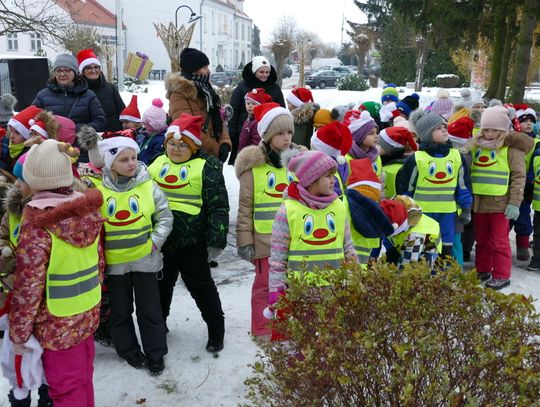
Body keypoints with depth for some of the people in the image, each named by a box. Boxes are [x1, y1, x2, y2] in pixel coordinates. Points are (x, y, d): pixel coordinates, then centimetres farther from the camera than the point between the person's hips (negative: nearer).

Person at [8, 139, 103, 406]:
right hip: (88, 312, 6)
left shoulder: (37, 223, -22)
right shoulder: (87, 210, -4)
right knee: (83, 379, 24)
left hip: (58, 322, -6)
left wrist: (18, 333, -8)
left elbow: (28, 286, -19)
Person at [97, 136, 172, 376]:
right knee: (120, 310, 15)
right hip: (114, 261, 1)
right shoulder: (99, 190, -7)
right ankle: (128, 350, 35)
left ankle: (155, 354, 25)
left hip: (144, 259, 0)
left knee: (149, 309, 9)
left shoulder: (148, 186, -6)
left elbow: (165, 217, 0)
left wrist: (154, 243, -9)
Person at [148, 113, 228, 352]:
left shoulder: (206, 167, -8)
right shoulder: (158, 164, 9)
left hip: (190, 241, -5)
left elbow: (218, 207, -10)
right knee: (161, 285, 20)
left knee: (201, 287, 8)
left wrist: (216, 241, -14)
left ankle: (216, 330, 26)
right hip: (159, 239, 5)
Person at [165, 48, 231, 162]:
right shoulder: (179, 93, -11)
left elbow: (218, 120, 14)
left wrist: (224, 143, -4)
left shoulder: (205, 88, 15)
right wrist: (216, 149, -17)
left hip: (213, 155, 8)